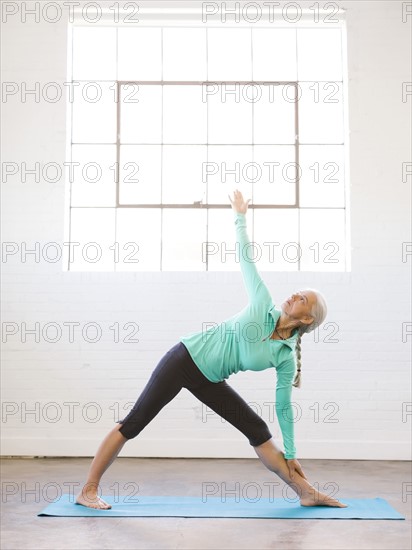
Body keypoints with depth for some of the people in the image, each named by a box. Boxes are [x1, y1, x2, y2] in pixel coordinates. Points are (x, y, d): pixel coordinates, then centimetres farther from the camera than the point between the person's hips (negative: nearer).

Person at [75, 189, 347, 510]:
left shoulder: (287, 358, -5)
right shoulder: (264, 306, -11)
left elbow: (284, 407, 3)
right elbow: (246, 259, 0)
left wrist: (291, 454, 6)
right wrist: (240, 217, 5)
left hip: (209, 381, 4)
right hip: (185, 358, -4)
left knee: (257, 430, -1)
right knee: (132, 424, -5)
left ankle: (307, 493, 9)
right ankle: (88, 490, 3)